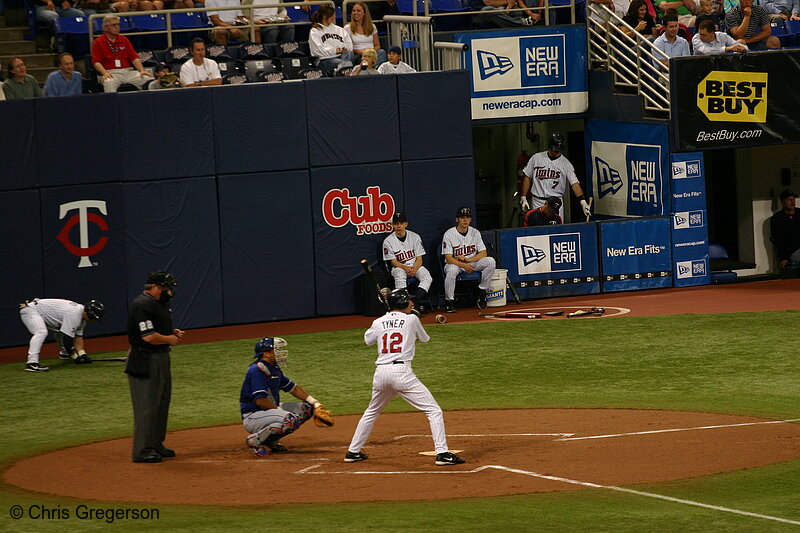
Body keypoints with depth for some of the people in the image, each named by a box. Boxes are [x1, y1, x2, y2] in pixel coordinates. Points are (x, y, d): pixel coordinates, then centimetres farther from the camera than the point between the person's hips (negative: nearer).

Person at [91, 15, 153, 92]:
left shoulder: (124, 40, 20)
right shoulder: (98, 42, 7)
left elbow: (134, 57, 14)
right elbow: (96, 62, -3)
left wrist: (142, 70, -3)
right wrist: (105, 73, -21)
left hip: (128, 71, 4)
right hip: (110, 72, -4)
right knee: (109, 83, -40)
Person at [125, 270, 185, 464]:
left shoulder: (161, 303, 14)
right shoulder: (143, 305, -19)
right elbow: (149, 336, -25)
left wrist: (174, 332, 8)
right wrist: (170, 339, -11)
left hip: (161, 358, 11)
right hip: (145, 362, -11)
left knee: (162, 402, 16)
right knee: (147, 406, -8)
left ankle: (156, 445, 25)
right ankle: (142, 450, -5)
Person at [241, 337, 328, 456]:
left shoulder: (275, 369, 12)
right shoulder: (257, 370, -19)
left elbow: (293, 388, 20)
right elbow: (260, 400, -25)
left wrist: (314, 402, 9)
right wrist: (280, 410, -17)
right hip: (252, 418, -10)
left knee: (307, 407, 9)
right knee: (291, 419, -32)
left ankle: (271, 441, 8)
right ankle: (255, 440, -13)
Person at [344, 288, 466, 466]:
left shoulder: (378, 322, 11)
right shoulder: (411, 319, 3)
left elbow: (368, 340, 31)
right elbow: (424, 339, 19)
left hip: (380, 373, 5)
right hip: (401, 371, -5)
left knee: (371, 412, 27)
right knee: (434, 411, -2)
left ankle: (353, 452, 30)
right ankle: (442, 453, -13)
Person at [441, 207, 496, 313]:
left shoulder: (475, 233, 2)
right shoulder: (449, 234, -9)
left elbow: (483, 253, -3)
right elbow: (448, 258, -15)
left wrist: (468, 259, -20)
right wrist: (464, 265, -30)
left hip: (472, 261, 3)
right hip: (455, 263, -3)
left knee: (490, 261, -22)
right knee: (452, 270, -39)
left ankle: (482, 292, -11)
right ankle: (449, 301, -22)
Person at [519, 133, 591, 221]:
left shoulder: (566, 163, -2)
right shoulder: (536, 158, 3)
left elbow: (574, 184, -10)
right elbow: (527, 178, 10)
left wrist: (583, 202, -24)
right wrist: (523, 198, 4)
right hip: (537, 203, 1)